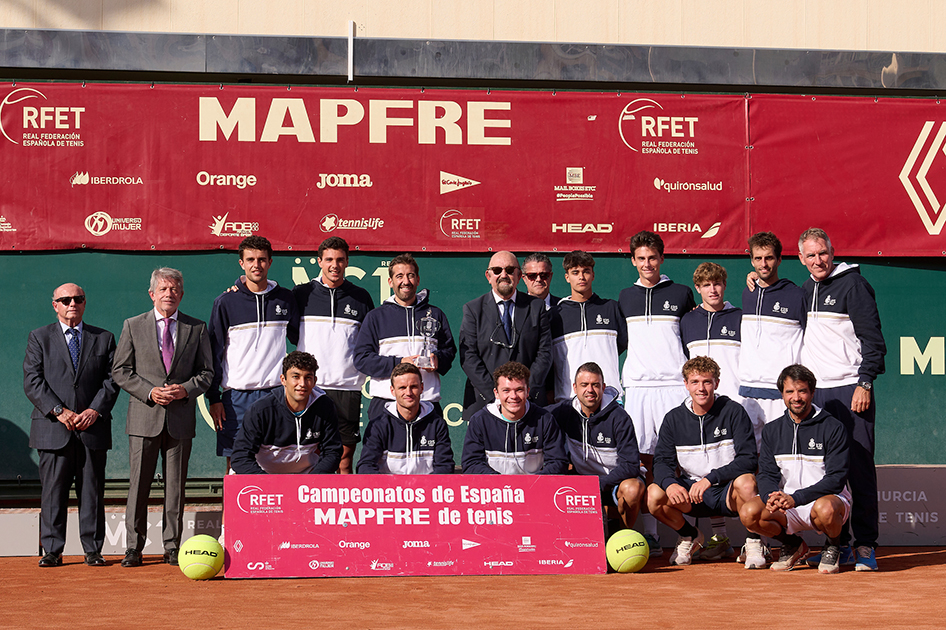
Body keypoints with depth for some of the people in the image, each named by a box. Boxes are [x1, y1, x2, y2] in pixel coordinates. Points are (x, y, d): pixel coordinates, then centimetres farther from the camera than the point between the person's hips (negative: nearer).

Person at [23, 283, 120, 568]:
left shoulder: (104, 339, 14)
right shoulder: (39, 338, 10)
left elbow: (112, 380, 7)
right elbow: (32, 381, 0)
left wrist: (95, 410, -8)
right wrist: (59, 411, -11)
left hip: (93, 428, 1)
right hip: (53, 429, -1)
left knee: (92, 491, 2)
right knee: (53, 491, -2)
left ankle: (93, 549, 7)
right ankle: (52, 550, 5)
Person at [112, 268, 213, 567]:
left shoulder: (197, 328, 8)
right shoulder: (133, 326, 6)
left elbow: (206, 372, 10)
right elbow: (120, 371, 4)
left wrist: (186, 389, -9)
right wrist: (149, 392, -9)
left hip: (181, 418, 1)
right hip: (144, 417, -1)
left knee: (176, 486, 5)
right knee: (139, 484, -1)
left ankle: (173, 547, 12)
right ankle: (133, 547, 5)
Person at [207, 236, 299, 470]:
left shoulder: (285, 299, 7)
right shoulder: (226, 302, 1)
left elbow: (299, 339, 20)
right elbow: (213, 353, 4)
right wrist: (213, 398, -1)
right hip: (236, 396, -1)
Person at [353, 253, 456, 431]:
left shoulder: (435, 315, 18)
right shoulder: (375, 317, 12)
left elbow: (450, 349, 22)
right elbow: (361, 359, 4)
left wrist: (437, 359, -3)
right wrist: (398, 363, -10)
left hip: (427, 401, 1)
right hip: (385, 401, -1)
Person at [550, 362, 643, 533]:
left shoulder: (618, 417, -14)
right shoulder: (564, 412, -4)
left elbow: (631, 466, -18)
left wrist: (599, 484, -29)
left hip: (614, 480, -2)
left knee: (633, 489, -35)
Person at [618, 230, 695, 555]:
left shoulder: (682, 294, 9)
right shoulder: (625, 298, 16)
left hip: (674, 384, -2)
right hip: (637, 385, 2)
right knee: (643, 461, -2)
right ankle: (649, 535, 1)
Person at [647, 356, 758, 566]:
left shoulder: (733, 412, -5)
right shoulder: (674, 419, 4)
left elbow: (748, 459, -14)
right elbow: (662, 461, -1)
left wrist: (710, 478, -26)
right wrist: (670, 483, -26)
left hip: (728, 492, -3)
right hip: (691, 490, 3)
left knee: (745, 482, -37)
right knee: (654, 494, -25)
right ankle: (688, 536, 7)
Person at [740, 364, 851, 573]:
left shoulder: (833, 428, -7)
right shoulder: (772, 431, 9)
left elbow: (836, 479, -14)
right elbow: (767, 474, 4)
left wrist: (795, 498, -26)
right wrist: (772, 496, -21)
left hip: (829, 497, -4)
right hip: (787, 505, 4)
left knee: (825, 508, -40)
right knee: (749, 513, -23)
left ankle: (833, 548, -2)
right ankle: (793, 545, 8)